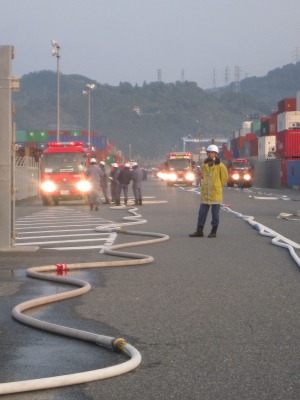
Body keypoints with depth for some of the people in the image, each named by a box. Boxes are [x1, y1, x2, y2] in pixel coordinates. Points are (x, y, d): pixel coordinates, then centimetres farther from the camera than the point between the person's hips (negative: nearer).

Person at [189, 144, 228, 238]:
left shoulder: (220, 166, -7)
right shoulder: (204, 165, 7)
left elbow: (225, 178, 1)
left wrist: (217, 186, 6)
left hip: (216, 193, -4)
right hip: (205, 193, 5)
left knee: (215, 213, 2)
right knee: (202, 213, 5)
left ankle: (214, 231, 9)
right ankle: (199, 231, 9)